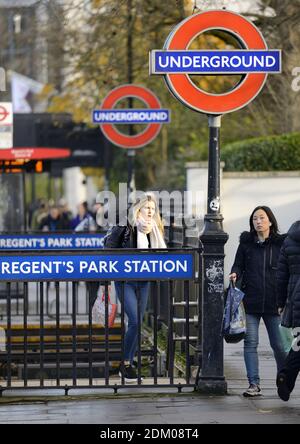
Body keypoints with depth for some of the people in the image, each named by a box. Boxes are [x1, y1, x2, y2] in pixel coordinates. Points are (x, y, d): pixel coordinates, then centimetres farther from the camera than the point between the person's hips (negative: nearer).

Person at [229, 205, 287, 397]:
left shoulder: (280, 243, 4)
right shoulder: (246, 243, 8)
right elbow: (238, 264, 10)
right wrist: (235, 274, -14)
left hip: (273, 302, -1)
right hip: (251, 302, 1)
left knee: (279, 344, 2)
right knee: (250, 342, -4)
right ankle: (254, 384, -1)